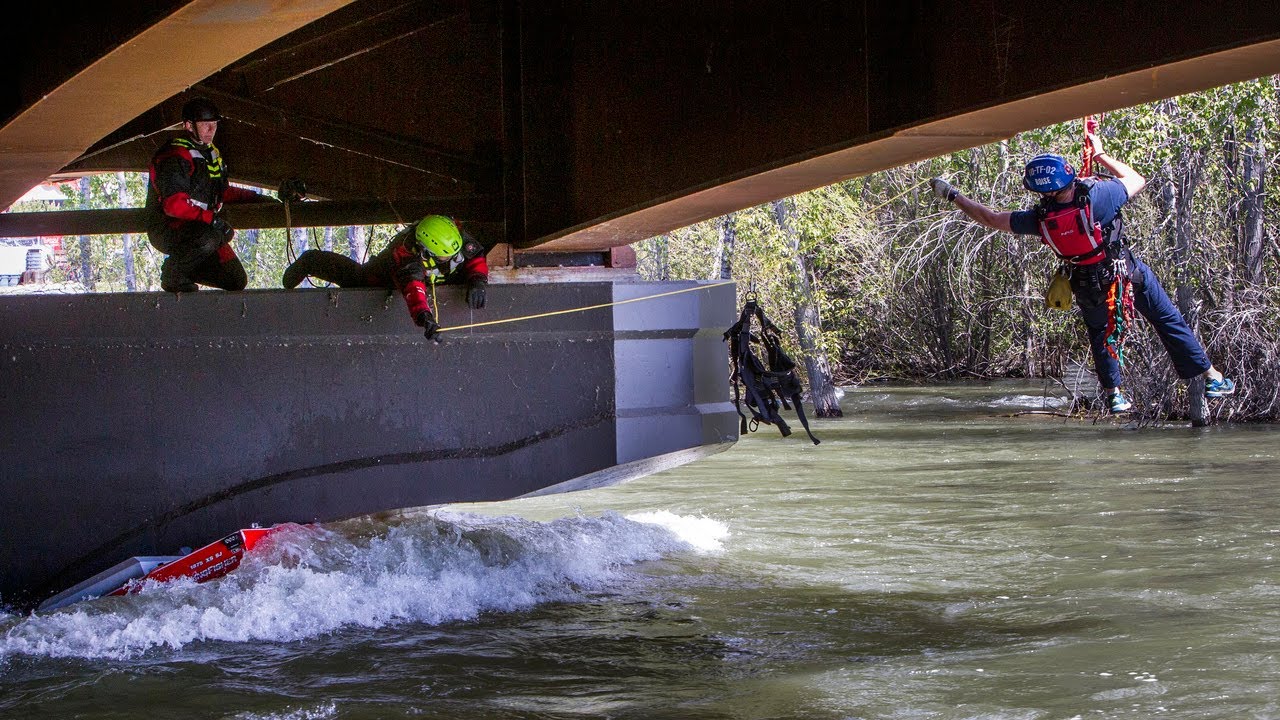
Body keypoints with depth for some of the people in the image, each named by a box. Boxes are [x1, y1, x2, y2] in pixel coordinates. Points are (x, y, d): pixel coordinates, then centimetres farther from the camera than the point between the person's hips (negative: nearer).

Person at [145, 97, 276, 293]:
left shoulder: (211, 154, 14)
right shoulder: (175, 157, -18)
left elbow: (223, 192, 29)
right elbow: (174, 205, -27)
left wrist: (255, 198, 21)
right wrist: (212, 219, -33)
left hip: (201, 227, 9)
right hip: (166, 230, -9)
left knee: (236, 280, 1)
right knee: (209, 238, -41)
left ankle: (185, 270, 19)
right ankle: (172, 274, -16)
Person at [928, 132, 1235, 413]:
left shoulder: (1039, 219, -19)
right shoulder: (1097, 195, -27)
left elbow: (991, 219, -6)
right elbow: (1137, 180, -8)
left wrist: (952, 195, 4)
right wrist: (1100, 155, 1)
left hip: (1089, 287, 2)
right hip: (1130, 273, -2)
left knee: (1100, 336, 27)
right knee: (1169, 321, 11)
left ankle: (1114, 394, 26)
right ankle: (1211, 377, 18)